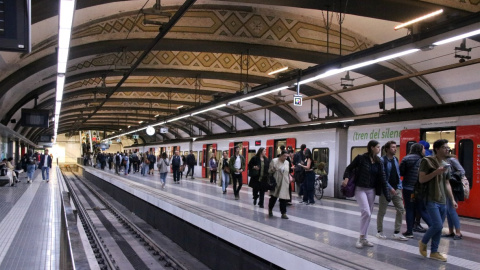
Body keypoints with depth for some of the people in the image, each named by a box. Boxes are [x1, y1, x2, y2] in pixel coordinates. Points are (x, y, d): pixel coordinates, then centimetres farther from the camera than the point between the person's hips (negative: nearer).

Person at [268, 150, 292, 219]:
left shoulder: (287, 162, 10)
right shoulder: (274, 161, -4)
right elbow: (269, 171, -4)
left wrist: (289, 177, 8)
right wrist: (273, 169, -24)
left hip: (284, 183, 3)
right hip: (275, 182, -3)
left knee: (283, 198, -3)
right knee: (273, 197, 9)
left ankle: (283, 213, 1)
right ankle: (270, 210, 30)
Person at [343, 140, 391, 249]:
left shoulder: (378, 162, 5)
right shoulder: (361, 158, -9)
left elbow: (382, 178, 3)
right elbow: (349, 168, 0)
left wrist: (387, 194, -1)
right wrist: (346, 178, -19)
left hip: (371, 190, 6)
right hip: (360, 189, -5)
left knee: (368, 214, 8)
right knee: (366, 212, -16)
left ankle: (364, 238, 19)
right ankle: (361, 237, -3)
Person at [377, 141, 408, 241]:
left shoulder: (396, 159, 10)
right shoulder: (382, 160, -12)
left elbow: (398, 174, 15)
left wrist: (400, 187, 7)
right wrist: (390, 188, -19)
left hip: (396, 189, 6)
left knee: (401, 209, 0)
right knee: (382, 211, 5)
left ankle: (397, 233, 8)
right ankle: (379, 232, 19)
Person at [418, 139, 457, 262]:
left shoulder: (445, 164, 15)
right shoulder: (427, 161, -7)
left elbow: (446, 184, 20)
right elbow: (421, 179, -12)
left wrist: (452, 199, 15)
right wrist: (436, 172, -19)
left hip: (442, 201, 7)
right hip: (432, 200, -7)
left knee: (439, 227, 7)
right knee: (438, 225, -13)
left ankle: (434, 252, 18)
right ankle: (423, 242, 11)